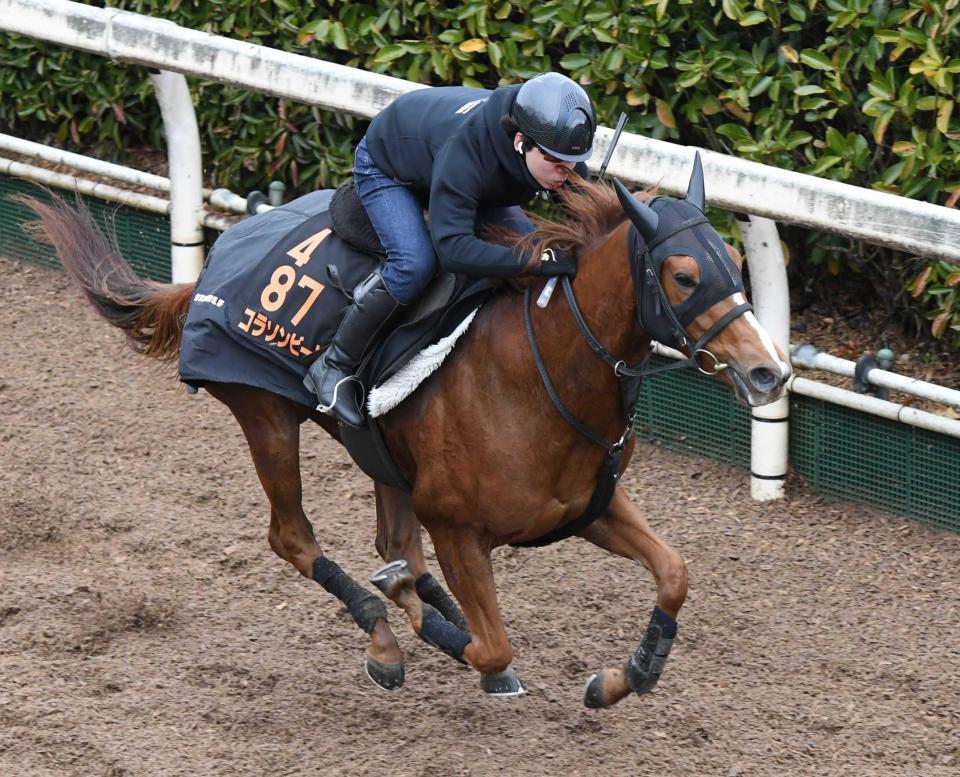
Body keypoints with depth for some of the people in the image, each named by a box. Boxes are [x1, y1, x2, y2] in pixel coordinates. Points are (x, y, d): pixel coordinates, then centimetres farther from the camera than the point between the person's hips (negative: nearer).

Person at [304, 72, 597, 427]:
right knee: (414, 264, -30)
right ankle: (334, 366, -15)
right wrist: (539, 260, -59)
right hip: (385, 168, -7)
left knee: (532, 248, -8)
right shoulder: (465, 148, -47)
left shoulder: (561, 151, -28)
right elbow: (453, 248, -53)